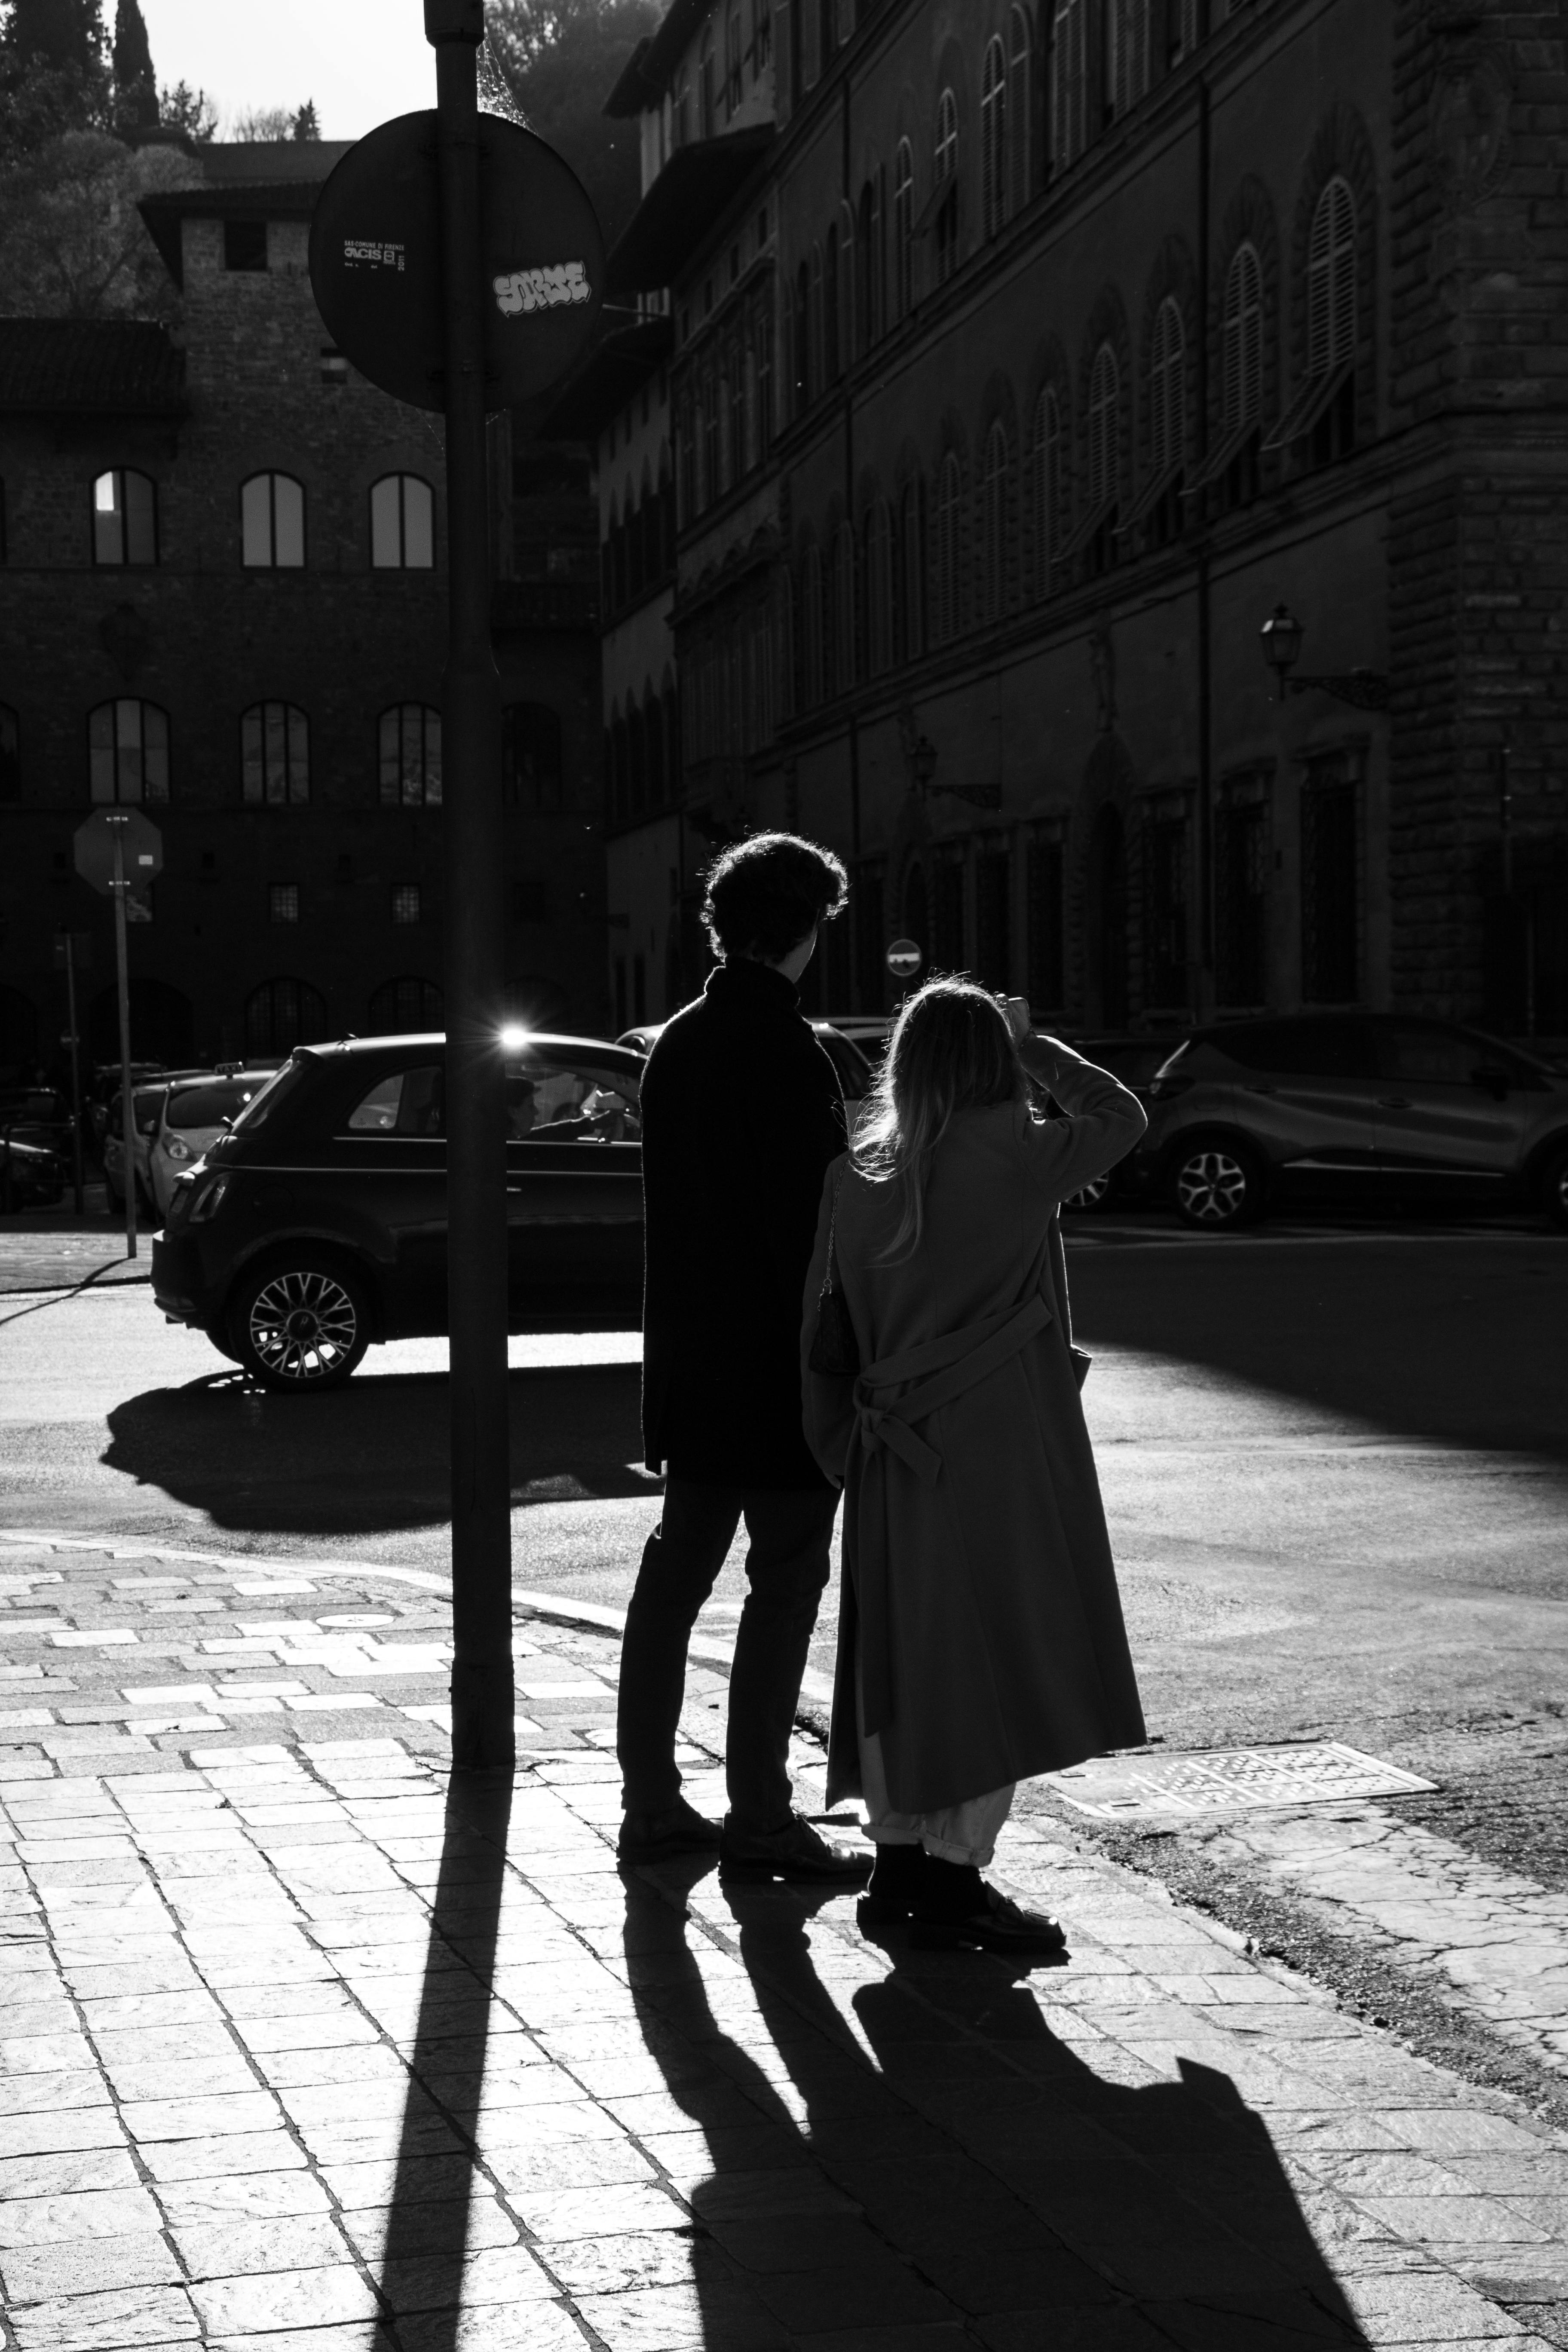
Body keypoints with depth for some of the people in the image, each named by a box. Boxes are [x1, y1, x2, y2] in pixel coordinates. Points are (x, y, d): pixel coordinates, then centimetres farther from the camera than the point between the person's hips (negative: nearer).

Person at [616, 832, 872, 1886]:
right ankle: (760, 1817, 3)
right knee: (786, 1582, 0)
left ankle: (652, 1802, 18)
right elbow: (812, 1219, -19)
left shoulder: (679, 1043, 10)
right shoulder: (789, 1054, -16)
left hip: (692, 1357, 8)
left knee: (676, 1572, 13)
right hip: (782, 1361, -8)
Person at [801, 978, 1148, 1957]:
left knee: (905, 1649, 14)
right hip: (998, 1446, -6)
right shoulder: (1014, 1158, -12)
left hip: (896, 1462, 6)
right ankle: (955, 1875, 1)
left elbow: (826, 1320, 4)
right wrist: (1035, 1045, 14)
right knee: (992, 1653, 1)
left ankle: (899, 1863, 21)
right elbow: (1121, 1114, 4)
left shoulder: (856, 1176, 2)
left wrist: (855, 1436, 12)